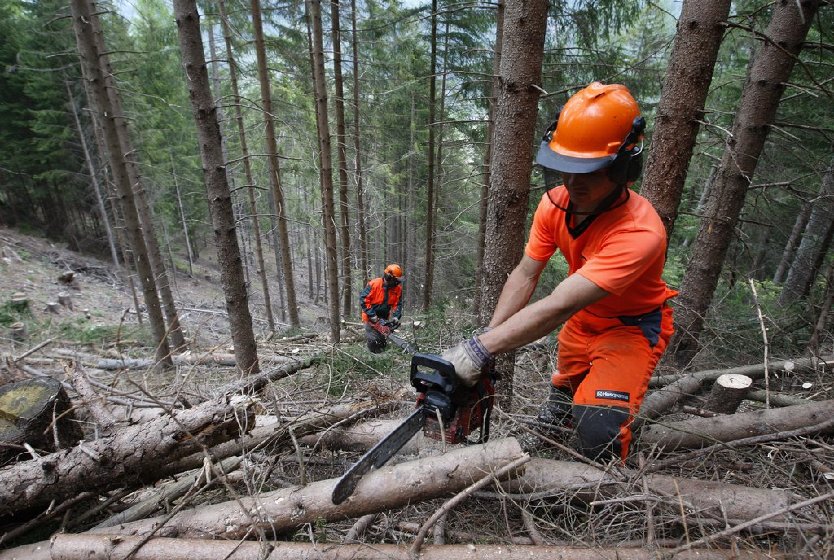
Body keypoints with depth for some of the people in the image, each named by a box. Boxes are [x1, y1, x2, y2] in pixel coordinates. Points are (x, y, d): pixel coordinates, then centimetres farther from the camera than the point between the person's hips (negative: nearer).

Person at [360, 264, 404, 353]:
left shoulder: (398, 288, -7)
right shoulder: (374, 284, -20)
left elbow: (397, 304, -3)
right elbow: (363, 299, -20)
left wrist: (395, 317, -20)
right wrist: (372, 316, -23)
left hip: (384, 318, 4)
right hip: (371, 318, -4)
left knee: (383, 342, 10)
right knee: (374, 340, -11)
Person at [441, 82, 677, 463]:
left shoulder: (639, 234, -37)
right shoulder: (556, 202, -17)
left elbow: (557, 307, -44)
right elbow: (524, 276, -17)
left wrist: (480, 350, -46)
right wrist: (486, 341, -27)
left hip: (633, 327, -5)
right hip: (583, 320, 6)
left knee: (598, 429, -20)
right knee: (563, 398, 23)